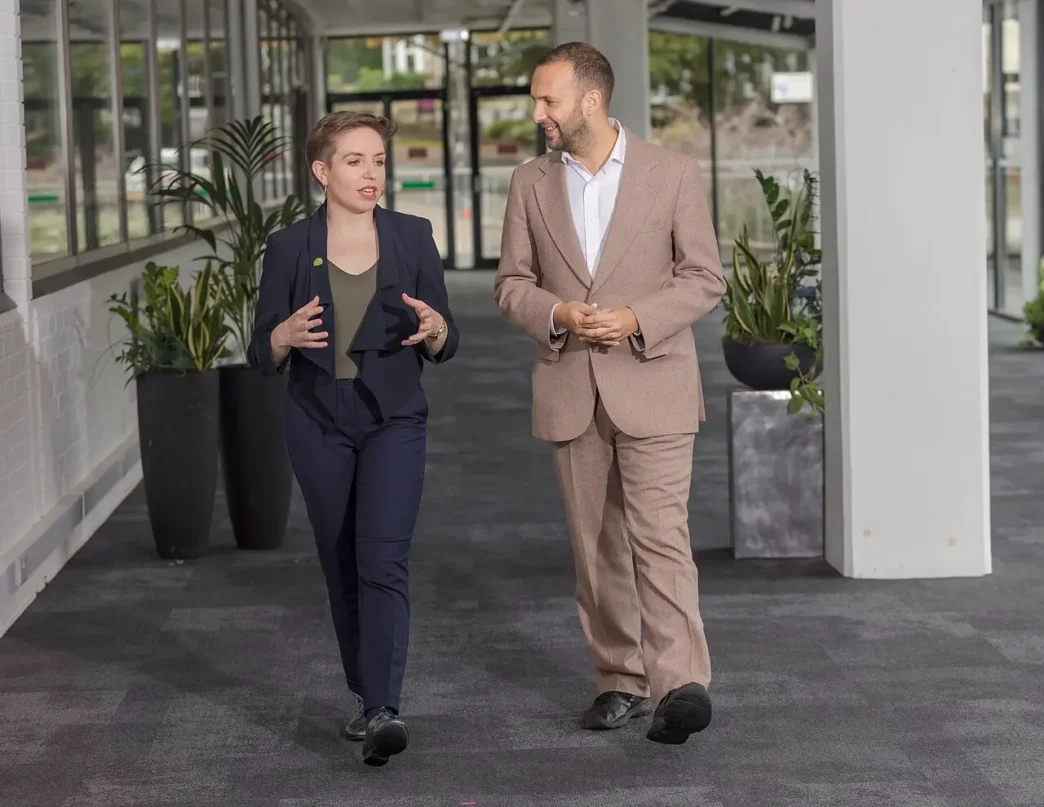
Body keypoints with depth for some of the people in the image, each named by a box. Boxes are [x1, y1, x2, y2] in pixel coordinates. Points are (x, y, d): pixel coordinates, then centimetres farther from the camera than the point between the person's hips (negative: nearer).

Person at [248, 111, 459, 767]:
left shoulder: (412, 237, 0)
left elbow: (444, 346, 3)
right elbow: (265, 356, 1)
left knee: (383, 561, -14)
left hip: (394, 420, -1)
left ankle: (385, 712, -20)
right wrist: (288, 334, -21)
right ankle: (368, 698, 25)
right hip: (319, 424, 1)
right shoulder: (291, 247, -1)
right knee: (342, 567, 9)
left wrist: (434, 329, -20)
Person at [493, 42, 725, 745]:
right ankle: (622, 681, 16)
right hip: (571, 388, 4)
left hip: (652, 380, -4)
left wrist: (637, 318, -16)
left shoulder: (673, 174, -2)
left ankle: (681, 686, -18)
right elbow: (512, 283, 9)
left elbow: (705, 279, -1)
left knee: (660, 535, -13)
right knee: (596, 543, 7)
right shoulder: (531, 183, 7)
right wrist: (556, 314, -13)